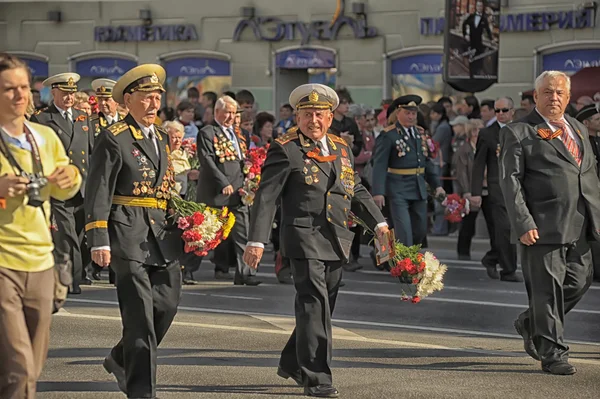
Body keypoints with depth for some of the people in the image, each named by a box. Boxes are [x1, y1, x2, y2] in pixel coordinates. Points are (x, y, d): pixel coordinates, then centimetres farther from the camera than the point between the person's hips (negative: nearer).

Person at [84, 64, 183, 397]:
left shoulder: (162, 138, 17)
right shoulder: (113, 139, -6)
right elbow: (98, 193, -10)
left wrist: (181, 229, 18)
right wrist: (99, 241, -15)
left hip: (164, 236, 7)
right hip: (129, 237, -7)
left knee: (167, 305, 8)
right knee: (139, 315, -6)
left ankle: (121, 360, 30)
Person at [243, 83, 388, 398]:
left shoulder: (342, 148, 15)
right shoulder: (285, 150, -5)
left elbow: (356, 191, 22)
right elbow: (266, 197, -8)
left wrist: (378, 223, 9)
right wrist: (257, 240, -15)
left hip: (337, 242, 7)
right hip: (304, 239, -7)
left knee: (322, 307, 13)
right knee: (314, 305, -11)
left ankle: (291, 362, 31)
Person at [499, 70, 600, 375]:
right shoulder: (517, 133, -2)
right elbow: (509, 181, -8)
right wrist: (522, 224, -17)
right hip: (543, 225, -7)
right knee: (547, 287, -2)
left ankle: (531, 324, 32)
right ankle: (552, 353, 8)